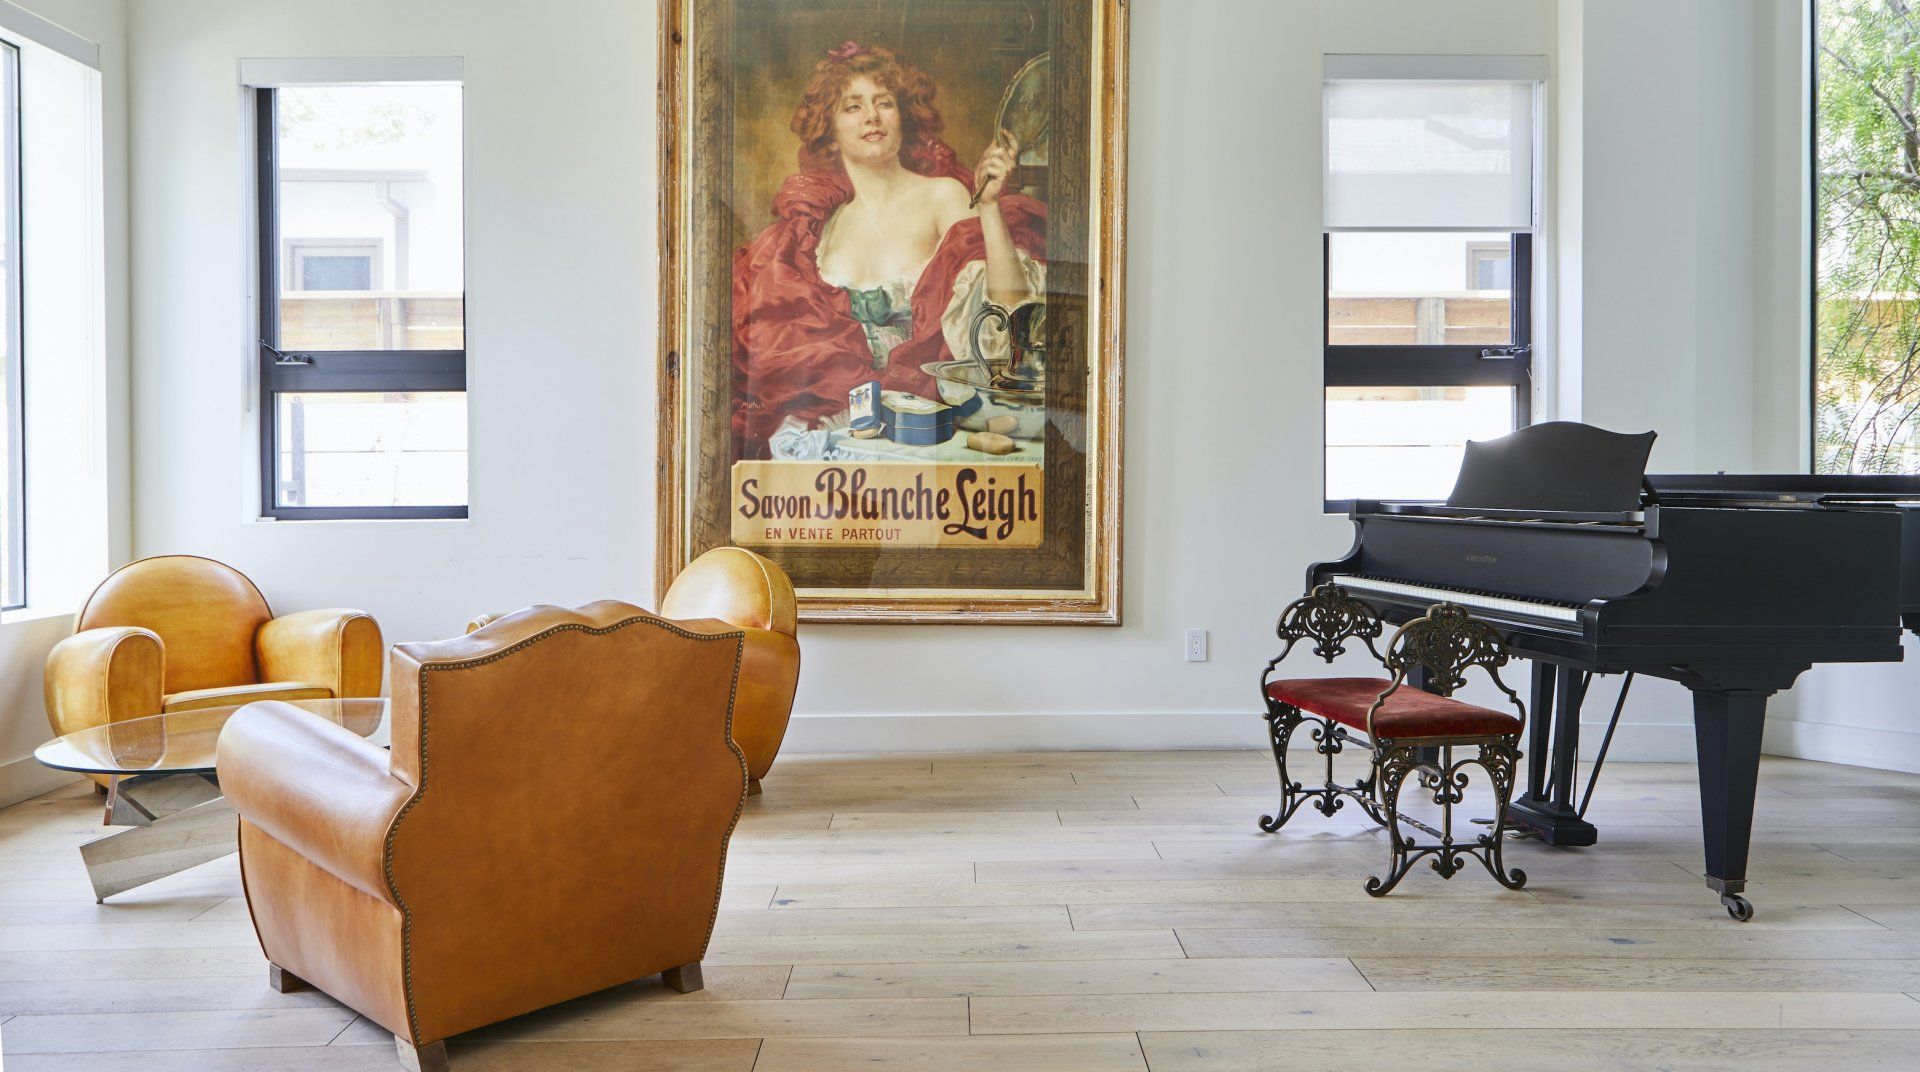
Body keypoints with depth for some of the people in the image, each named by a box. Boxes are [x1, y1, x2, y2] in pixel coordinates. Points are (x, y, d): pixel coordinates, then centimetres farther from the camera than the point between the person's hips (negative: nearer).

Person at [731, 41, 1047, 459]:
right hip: (824, 402, 3)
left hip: (919, 397, -3)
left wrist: (989, 204, -14)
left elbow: (1008, 309, -8)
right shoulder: (817, 214, 12)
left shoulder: (942, 195, 5)